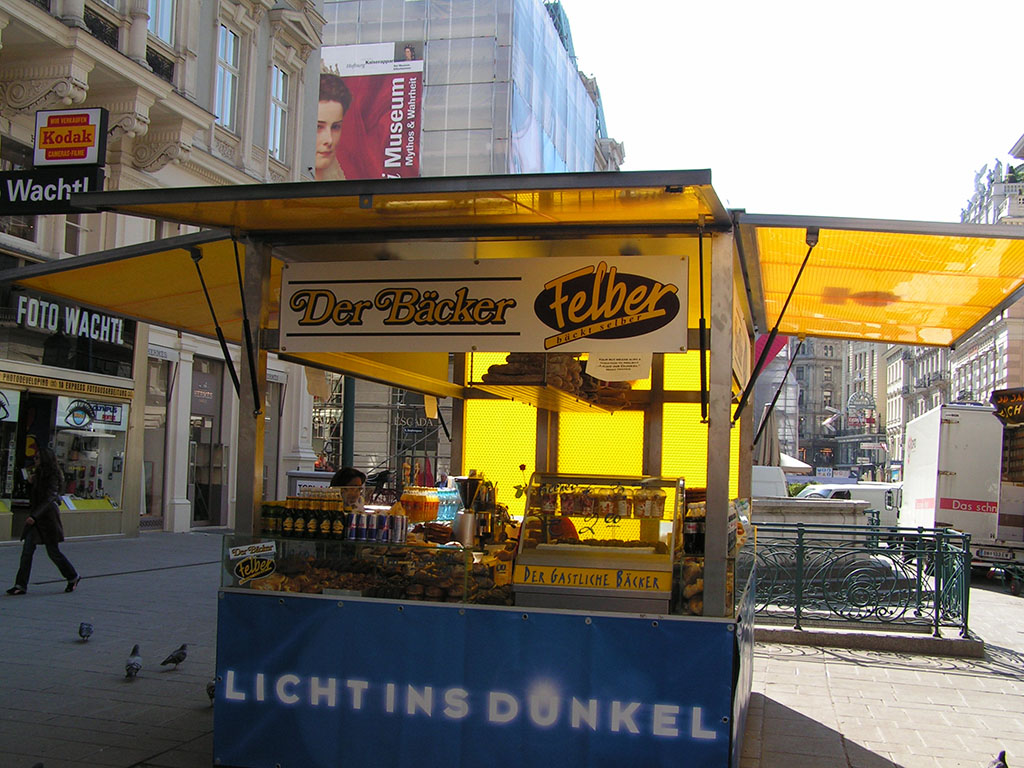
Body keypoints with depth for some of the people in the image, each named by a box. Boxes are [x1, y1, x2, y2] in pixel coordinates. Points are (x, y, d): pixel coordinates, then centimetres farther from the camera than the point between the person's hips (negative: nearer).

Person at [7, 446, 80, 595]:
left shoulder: (53, 477, -14)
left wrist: (34, 516, -31)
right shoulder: (39, 475, 12)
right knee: (27, 551, -1)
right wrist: (32, 482, 7)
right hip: (35, 518, 8)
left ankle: (73, 577, 22)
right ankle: (21, 585, -1)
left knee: (53, 552, 3)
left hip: (48, 517, -8)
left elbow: (49, 499, -23)